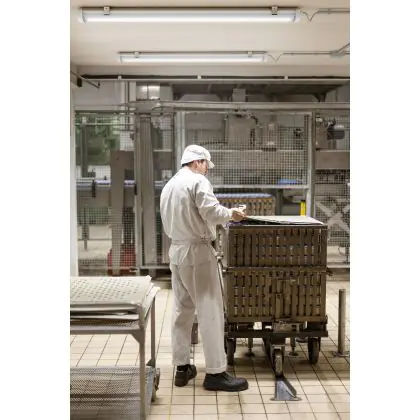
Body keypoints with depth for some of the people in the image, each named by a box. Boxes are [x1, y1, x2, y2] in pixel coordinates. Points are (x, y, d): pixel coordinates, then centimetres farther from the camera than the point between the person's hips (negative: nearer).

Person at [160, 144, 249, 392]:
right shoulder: (198, 181, -9)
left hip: (176, 251, 9)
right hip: (197, 251, -8)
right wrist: (232, 214, -4)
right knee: (210, 312, -4)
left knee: (182, 311, 12)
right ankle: (215, 373, 0)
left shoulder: (169, 185, 16)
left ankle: (182, 368, 18)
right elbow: (212, 212, -21)